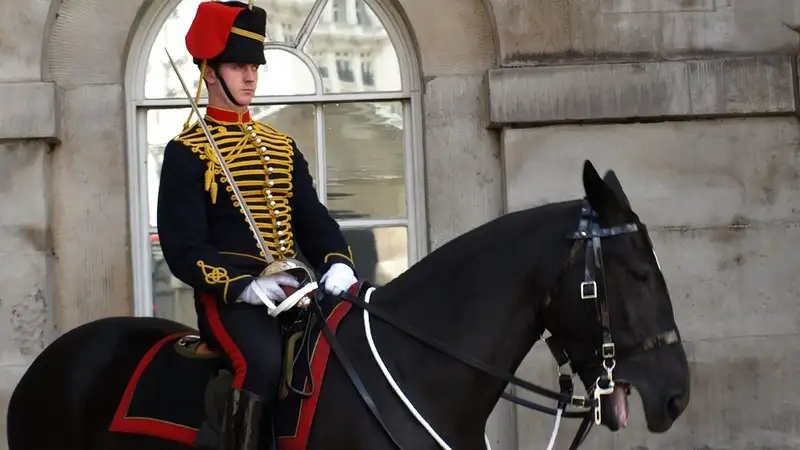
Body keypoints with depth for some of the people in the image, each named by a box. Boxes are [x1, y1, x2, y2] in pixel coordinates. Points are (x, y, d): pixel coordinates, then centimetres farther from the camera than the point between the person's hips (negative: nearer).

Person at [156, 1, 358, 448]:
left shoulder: (282, 145, 18)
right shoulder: (186, 152, -1)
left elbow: (313, 219, 14)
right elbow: (182, 247, -9)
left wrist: (339, 263, -8)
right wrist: (245, 286, -22)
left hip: (293, 288, 6)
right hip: (228, 295, -6)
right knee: (262, 361, -32)